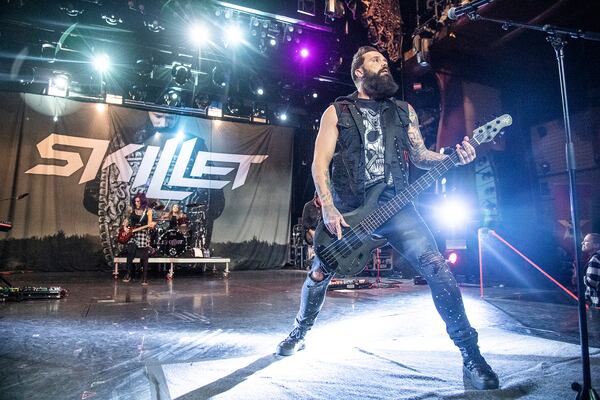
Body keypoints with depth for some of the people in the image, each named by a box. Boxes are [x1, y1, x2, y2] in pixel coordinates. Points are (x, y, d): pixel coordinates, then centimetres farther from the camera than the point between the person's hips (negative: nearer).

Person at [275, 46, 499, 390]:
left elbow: (420, 155, 15)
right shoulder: (337, 112, 7)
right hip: (346, 211, -1)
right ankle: (300, 332, 33)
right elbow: (320, 162, -1)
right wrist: (328, 208, -12)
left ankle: (470, 353, -1)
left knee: (436, 266, -15)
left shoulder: (404, 111, 16)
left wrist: (453, 157, -6)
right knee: (319, 275, 6)